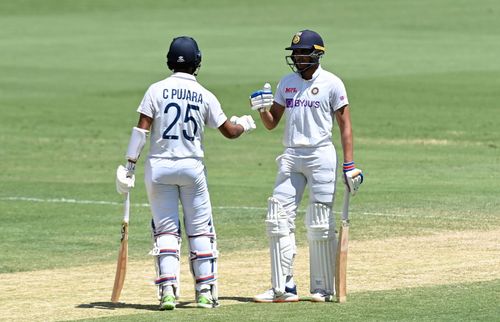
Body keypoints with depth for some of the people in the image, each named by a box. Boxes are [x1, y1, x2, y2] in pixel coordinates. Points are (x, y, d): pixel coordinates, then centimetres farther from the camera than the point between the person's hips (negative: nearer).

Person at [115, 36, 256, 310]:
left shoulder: (157, 90, -5)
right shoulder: (205, 96, -2)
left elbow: (141, 129, -10)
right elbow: (229, 131, 3)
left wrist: (129, 165, -7)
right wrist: (245, 124, 26)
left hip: (159, 168, 0)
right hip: (192, 167, 0)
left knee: (166, 230, 3)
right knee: (200, 231, 10)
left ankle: (167, 289, -9)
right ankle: (205, 291, 10)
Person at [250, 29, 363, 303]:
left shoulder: (331, 84, -3)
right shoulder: (286, 83, 12)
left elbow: (345, 125, -4)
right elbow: (271, 123, 16)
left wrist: (349, 165, -11)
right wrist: (262, 109, -7)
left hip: (321, 156, -5)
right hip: (291, 157, 5)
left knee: (320, 224, -3)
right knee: (279, 219, -4)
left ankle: (323, 288, 6)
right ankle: (284, 288, -2)